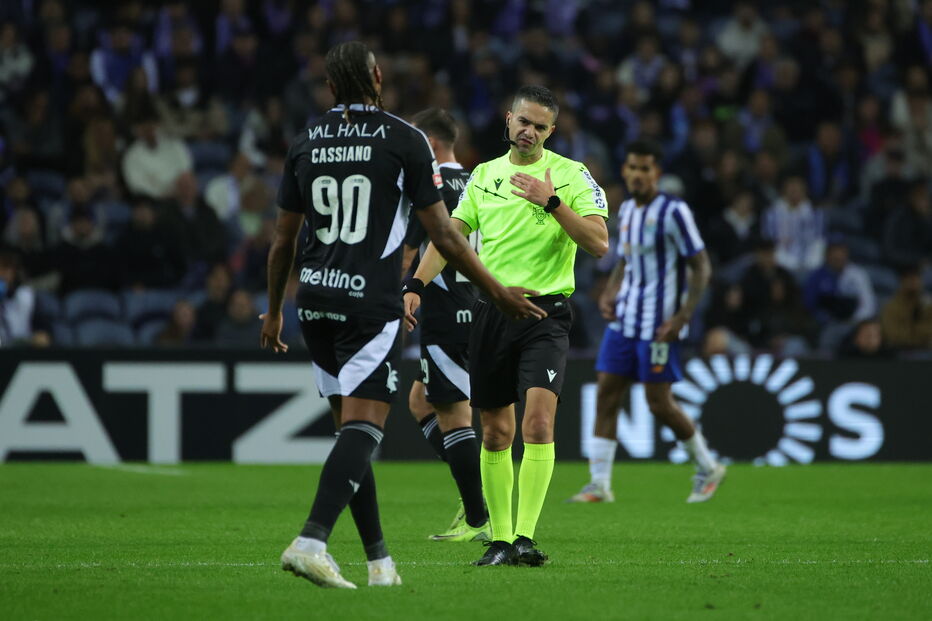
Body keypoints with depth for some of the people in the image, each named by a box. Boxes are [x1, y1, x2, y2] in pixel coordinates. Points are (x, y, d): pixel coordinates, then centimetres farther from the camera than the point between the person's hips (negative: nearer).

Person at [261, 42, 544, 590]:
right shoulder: (405, 141, -4)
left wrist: (274, 310, 25)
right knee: (363, 427, -10)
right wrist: (498, 292, 5)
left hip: (315, 300, 5)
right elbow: (443, 235, -4)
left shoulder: (305, 144, 8)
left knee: (352, 428, 12)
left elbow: (284, 240, 13)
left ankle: (380, 560, 14)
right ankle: (311, 542, -28)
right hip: (371, 306, -5)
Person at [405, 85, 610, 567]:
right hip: (491, 312, 4)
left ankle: (525, 538, -21)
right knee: (495, 433, 6)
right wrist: (415, 284, -1)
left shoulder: (572, 175, -1)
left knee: (538, 419, -20)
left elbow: (598, 243, -11)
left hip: (544, 313, -4)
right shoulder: (484, 175, 12)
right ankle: (499, 539, 14)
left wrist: (552, 202, -21)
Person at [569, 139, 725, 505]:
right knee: (606, 394, -1)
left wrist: (683, 316, -19)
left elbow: (701, 266, -11)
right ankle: (599, 484, -1)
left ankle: (707, 468, 17)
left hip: (659, 325, -7)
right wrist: (609, 293, 6)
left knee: (659, 403, -4)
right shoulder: (626, 210, 12)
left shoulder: (673, 212, -11)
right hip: (624, 320, 7)